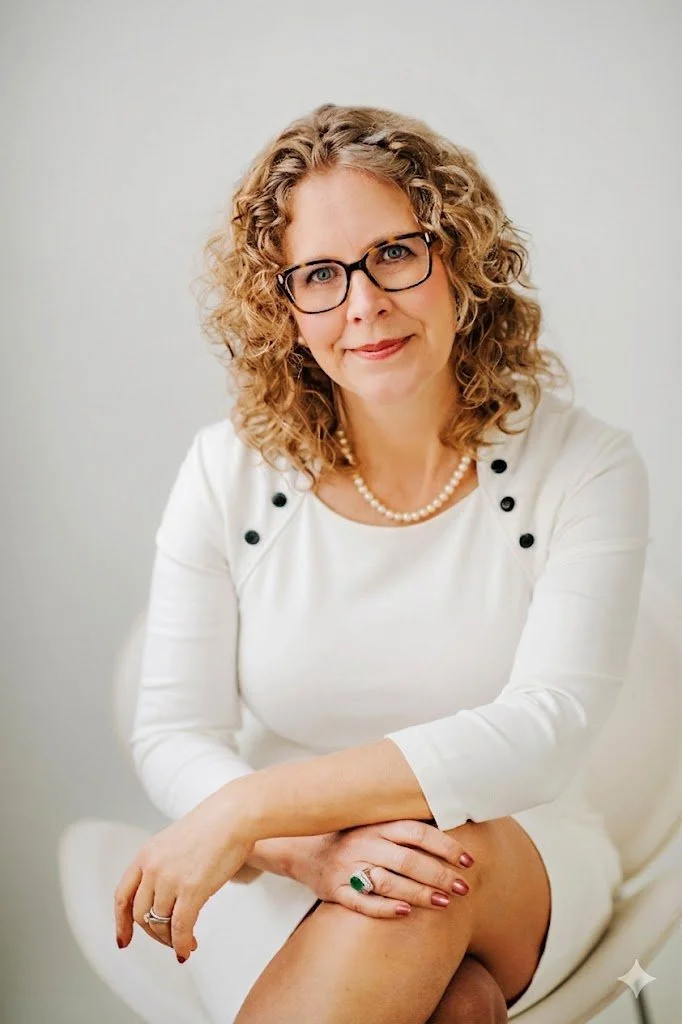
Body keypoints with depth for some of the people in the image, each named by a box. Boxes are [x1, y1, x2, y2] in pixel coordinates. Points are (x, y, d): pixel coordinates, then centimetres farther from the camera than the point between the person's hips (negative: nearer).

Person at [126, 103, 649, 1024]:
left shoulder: (585, 466, -10)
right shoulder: (230, 472, -5)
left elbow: (547, 728, -20)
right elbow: (172, 735, -6)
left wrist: (250, 807, -28)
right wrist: (313, 847, -28)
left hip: (523, 874, 1)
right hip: (279, 881, 0)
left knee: (434, 866, -34)